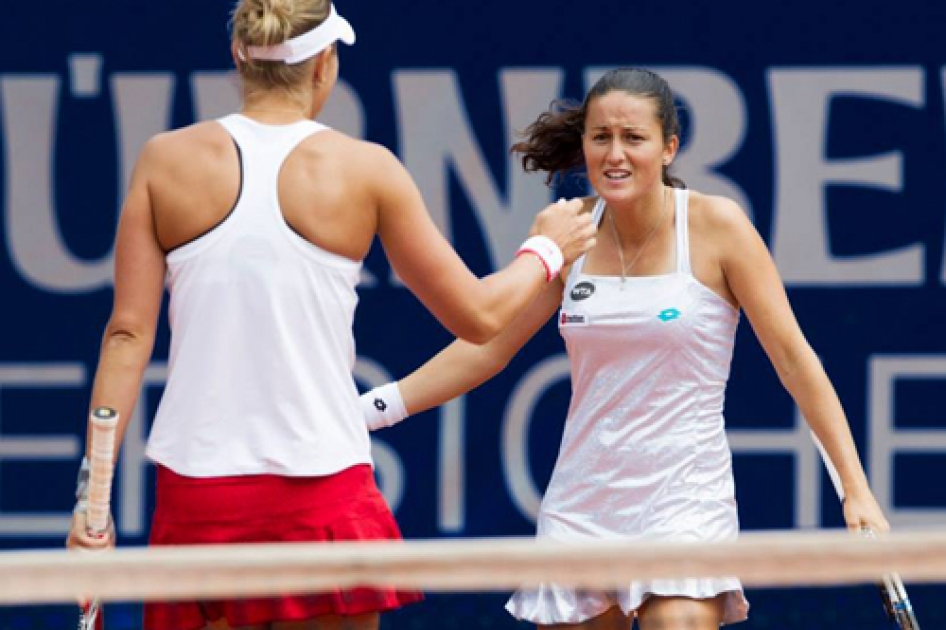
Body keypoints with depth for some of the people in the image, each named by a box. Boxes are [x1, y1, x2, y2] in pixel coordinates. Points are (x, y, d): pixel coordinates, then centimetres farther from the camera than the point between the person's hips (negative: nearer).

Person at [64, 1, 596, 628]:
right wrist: (546, 250, 24)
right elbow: (478, 315, 5)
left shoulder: (166, 160, 1)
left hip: (196, 492, 1)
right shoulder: (366, 170, -2)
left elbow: (128, 334, -1)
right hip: (324, 491, -1)